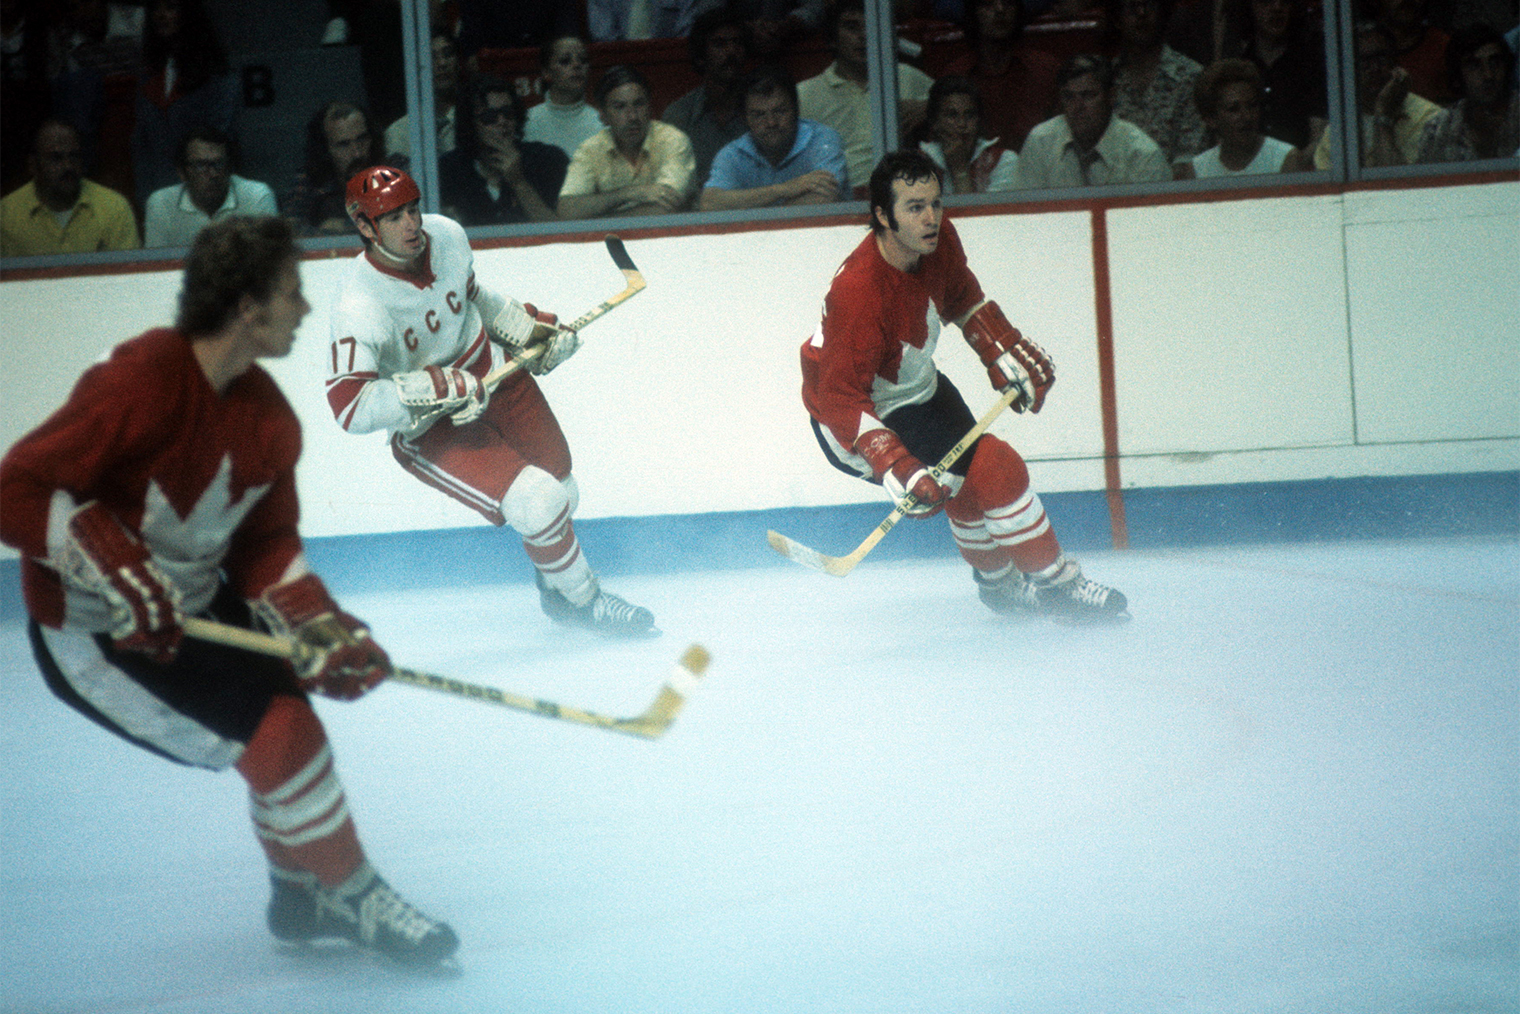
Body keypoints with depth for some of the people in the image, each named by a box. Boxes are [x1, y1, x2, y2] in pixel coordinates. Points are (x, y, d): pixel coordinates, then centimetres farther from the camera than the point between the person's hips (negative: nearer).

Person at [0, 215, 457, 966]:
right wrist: (118, 573, -34)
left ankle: (301, 893, 34)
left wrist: (320, 627, -12)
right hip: (96, 639, -9)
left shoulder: (267, 419, -1)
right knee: (279, 734, -12)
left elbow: (265, 547, 4)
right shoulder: (141, 384, -28)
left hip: (194, 610, 9)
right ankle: (352, 899, 8)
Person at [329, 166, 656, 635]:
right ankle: (585, 602, 6)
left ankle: (558, 594, 47)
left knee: (560, 489, 17)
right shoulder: (360, 306, -31)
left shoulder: (446, 235, -11)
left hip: (492, 373, 7)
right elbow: (350, 407, -38)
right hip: (429, 429, -7)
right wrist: (437, 388, -41)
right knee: (537, 502, -20)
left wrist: (530, 330, 8)